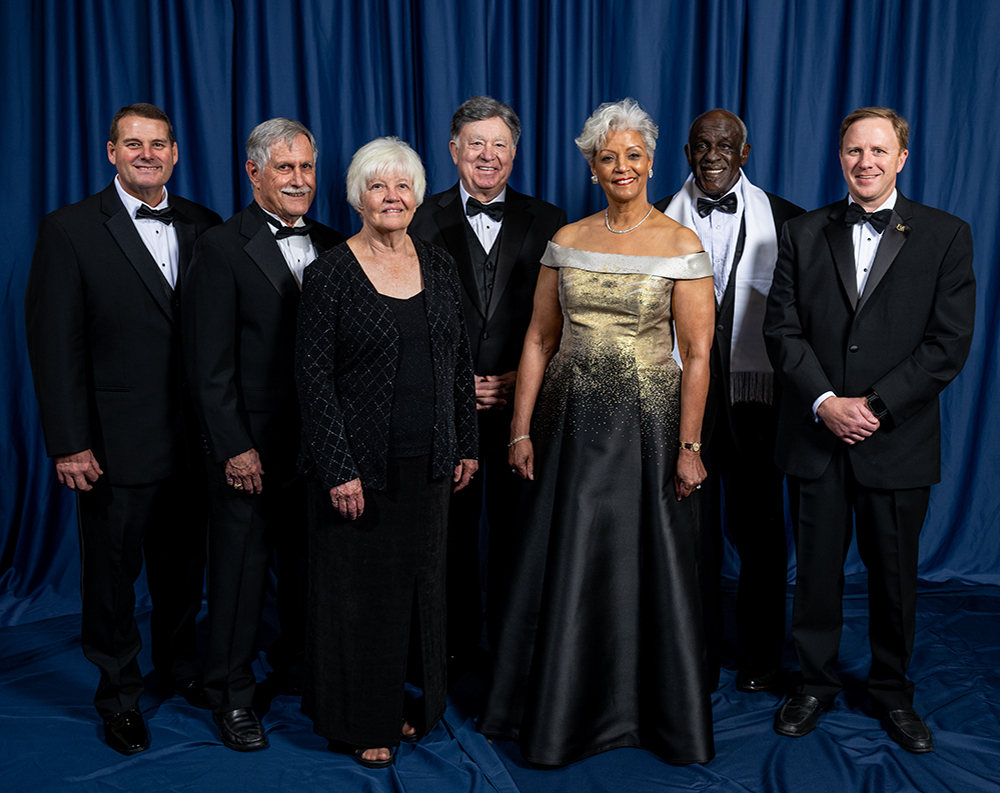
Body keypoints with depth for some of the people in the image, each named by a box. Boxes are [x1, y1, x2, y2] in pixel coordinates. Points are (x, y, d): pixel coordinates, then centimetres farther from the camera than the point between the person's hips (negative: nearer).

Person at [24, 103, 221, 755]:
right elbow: (55, 345, -8)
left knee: (183, 563, 18)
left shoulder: (203, 227, 5)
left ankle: (181, 666, 40)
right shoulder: (71, 230, -5)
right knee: (112, 571, 11)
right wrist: (69, 444, -12)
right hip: (116, 444, -3)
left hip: (192, 438, 4)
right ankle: (120, 694, 30)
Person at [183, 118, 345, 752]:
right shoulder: (222, 249, -7)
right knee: (241, 567, 7)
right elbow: (209, 362, -10)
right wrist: (235, 447, -14)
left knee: (310, 563, 15)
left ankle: (298, 665, 36)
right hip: (252, 444, -5)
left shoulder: (333, 247, 9)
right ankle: (232, 694, 24)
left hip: (320, 440, 5)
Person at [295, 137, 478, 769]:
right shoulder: (332, 273, -7)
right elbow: (315, 376, -10)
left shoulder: (440, 266, 6)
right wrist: (337, 468, -14)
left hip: (429, 461, 5)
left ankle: (411, 703, 32)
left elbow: (460, 361, 11)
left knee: (421, 581, 14)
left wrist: (466, 444, 9)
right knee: (360, 587, 6)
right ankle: (361, 721, 23)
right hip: (361, 461, -4)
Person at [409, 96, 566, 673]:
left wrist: (527, 377, -8)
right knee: (452, 531, 10)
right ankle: (456, 645, 26)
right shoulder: (423, 221, 2)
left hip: (521, 403, 1)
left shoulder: (546, 223, 5)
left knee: (515, 529, 8)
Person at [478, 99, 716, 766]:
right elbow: (540, 339, 6)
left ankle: (662, 712, 29)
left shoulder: (681, 245, -4)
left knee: (650, 567, 7)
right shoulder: (567, 241, 6)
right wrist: (522, 429, 2)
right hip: (571, 422, 3)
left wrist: (688, 447, -10)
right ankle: (564, 711, 30)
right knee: (566, 569, 10)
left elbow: (697, 354, -7)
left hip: (648, 423, -3)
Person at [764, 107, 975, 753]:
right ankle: (816, 683, 28)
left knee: (894, 573, 11)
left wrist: (875, 405, -13)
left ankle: (893, 692, 31)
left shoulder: (946, 236, 1)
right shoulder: (805, 233, 6)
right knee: (817, 568, 10)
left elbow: (949, 342, -6)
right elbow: (782, 328, 0)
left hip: (898, 440, -1)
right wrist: (824, 401, -13)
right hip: (815, 435, 1)